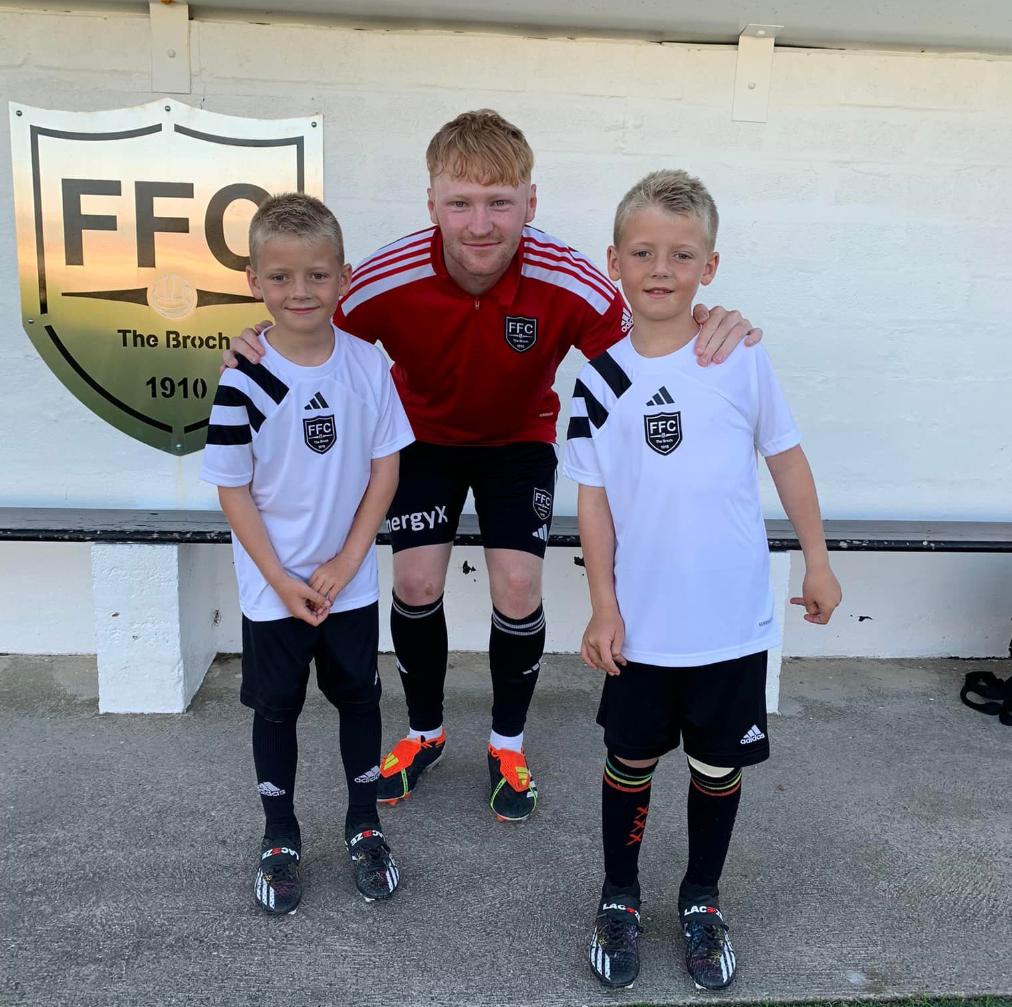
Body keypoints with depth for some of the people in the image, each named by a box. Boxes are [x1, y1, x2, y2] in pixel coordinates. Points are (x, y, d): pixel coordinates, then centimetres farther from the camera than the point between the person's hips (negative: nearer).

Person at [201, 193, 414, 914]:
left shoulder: (368, 365, -9)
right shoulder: (245, 381, -14)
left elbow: (385, 468, -4)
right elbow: (233, 489, -8)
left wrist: (344, 564, -9)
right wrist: (282, 582, -11)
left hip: (351, 583, 2)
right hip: (272, 590, -1)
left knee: (359, 697, 15)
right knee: (276, 708, 14)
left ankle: (365, 826, 35)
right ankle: (281, 840, 34)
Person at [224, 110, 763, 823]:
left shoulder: (568, 284, -33)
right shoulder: (389, 279, -31)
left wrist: (709, 328, -45)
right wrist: (261, 348, -37)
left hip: (520, 438, 0)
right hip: (426, 436, 1)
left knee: (518, 588, -10)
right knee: (417, 583, -7)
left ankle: (508, 744, 19)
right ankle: (424, 732, 23)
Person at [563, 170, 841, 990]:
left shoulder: (743, 359, -5)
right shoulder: (601, 380, -4)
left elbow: (787, 458, 4)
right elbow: (593, 498, -2)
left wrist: (818, 563, 6)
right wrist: (603, 607, -4)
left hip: (734, 621, 0)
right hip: (643, 622, 0)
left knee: (719, 766, 14)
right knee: (631, 760, 14)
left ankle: (702, 900, 38)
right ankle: (619, 899, 36)